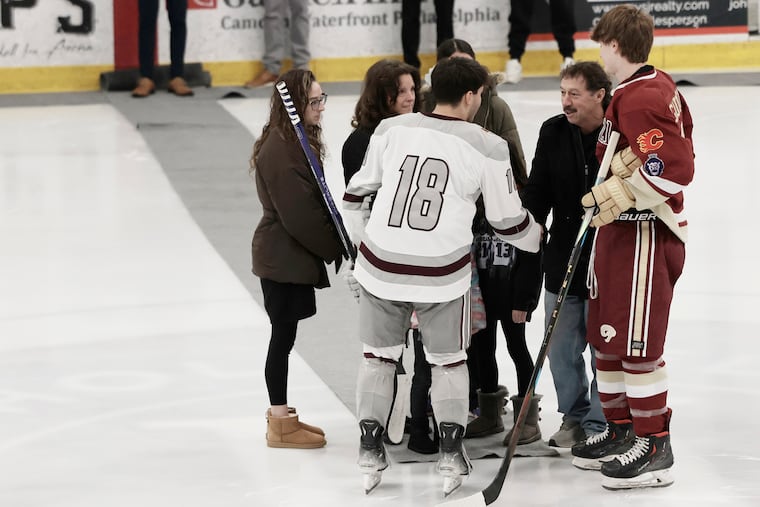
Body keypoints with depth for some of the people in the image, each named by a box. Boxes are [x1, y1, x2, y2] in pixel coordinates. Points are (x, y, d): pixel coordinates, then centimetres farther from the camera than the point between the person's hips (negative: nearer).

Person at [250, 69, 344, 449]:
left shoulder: (297, 142, 9)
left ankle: (281, 414, 28)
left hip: (294, 254, 10)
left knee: (284, 333, 17)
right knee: (284, 334, -1)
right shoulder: (280, 150, -22)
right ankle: (280, 425, 7)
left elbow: (315, 203, 13)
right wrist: (335, 249, -13)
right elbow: (299, 214, -22)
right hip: (281, 257, -10)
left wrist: (334, 244, 6)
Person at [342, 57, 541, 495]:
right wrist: (540, 238, 23)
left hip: (381, 265, 2)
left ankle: (370, 451, 17)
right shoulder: (488, 147, -7)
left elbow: (356, 193, 11)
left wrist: (362, 241, 28)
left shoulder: (390, 130, 0)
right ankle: (451, 453, 13)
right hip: (442, 273, -2)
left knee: (380, 355, 19)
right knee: (449, 360, 18)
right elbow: (509, 221, 2)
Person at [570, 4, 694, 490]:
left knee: (637, 342, -7)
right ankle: (621, 429, 27)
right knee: (607, 336, 16)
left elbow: (671, 170, -26)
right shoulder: (660, 86, 13)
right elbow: (675, 154, 21)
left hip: (645, 235, -11)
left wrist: (611, 197, -21)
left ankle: (654, 448, -2)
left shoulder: (641, 99, -19)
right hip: (621, 231, 11)